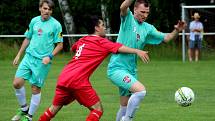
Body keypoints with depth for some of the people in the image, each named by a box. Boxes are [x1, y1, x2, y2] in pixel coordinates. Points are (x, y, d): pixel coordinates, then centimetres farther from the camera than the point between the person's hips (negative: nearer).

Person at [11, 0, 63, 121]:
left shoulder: (56, 25, -6)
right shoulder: (34, 21, 8)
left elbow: (60, 45, -3)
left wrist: (50, 56, -16)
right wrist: (19, 55, 18)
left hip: (42, 61, -4)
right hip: (29, 56, 4)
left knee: (36, 89, -1)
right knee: (17, 83, -8)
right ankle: (24, 109, 14)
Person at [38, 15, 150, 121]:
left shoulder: (81, 41, 21)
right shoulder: (101, 42, 0)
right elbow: (119, 48, -16)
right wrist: (137, 51, -24)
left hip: (63, 77, 7)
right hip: (78, 81, -7)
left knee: (54, 108, 20)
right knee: (97, 110, -1)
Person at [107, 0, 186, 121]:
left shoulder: (147, 28, 10)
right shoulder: (128, 19, -7)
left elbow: (165, 38, 9)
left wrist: (176, 31, -11)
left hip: (131, 72, 7)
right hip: (117, 69, -7)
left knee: (125, 108, 13)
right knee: (141, 90, -26)